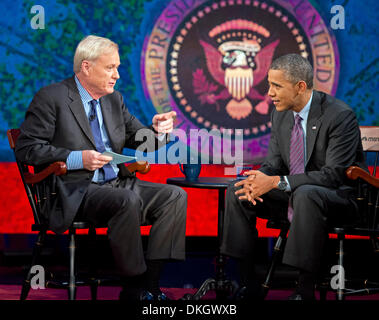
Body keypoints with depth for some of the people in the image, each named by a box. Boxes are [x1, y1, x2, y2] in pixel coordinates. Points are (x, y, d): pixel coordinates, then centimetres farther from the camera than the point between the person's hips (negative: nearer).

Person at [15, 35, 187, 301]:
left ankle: (148, 283, -17)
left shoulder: (114, 99, 17)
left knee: (175, 196, -13)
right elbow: (26, 149, -9)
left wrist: (158, 130, -5)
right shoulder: (51, 98, -4)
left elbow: (140, 139, 19)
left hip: (117, 183, 7)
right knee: (127, 200, -34)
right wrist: (77, 159, -19)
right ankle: (133, 287, -21)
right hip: (75, 193, -7)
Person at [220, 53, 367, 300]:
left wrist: (277, 182, -29)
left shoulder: (340, 116, -20)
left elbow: (334, 175, -25)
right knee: (237, 192, -7)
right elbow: (274, 164, 7)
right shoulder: (280, 114, 3)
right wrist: (259, 180, -19)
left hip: (340, 199, -7)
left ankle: (305, 290, -32)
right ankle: (249, 285, -5)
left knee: (306, 194, -39)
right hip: (293, 197, 8)